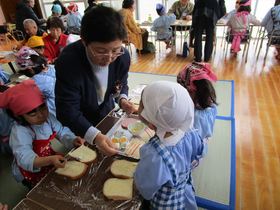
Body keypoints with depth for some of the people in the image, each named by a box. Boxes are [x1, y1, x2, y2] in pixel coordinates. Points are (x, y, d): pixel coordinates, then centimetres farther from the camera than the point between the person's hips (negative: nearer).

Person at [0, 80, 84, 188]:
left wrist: (73, 140, -28)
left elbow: (62, 132, -6)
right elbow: (24, 158, -40)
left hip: (50, 162, 6)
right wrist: (50, 160, -57)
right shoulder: (19, 132, -30)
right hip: (31, 173, -5)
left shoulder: (48, 117, -10)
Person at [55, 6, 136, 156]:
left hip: (106, 112, 4)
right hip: (77, 123, -3)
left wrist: (122, 99, -25)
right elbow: (68, 111, -35)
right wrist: (94, 136, -49)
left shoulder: (123, 56, -22)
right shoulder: (68, 62, -36)